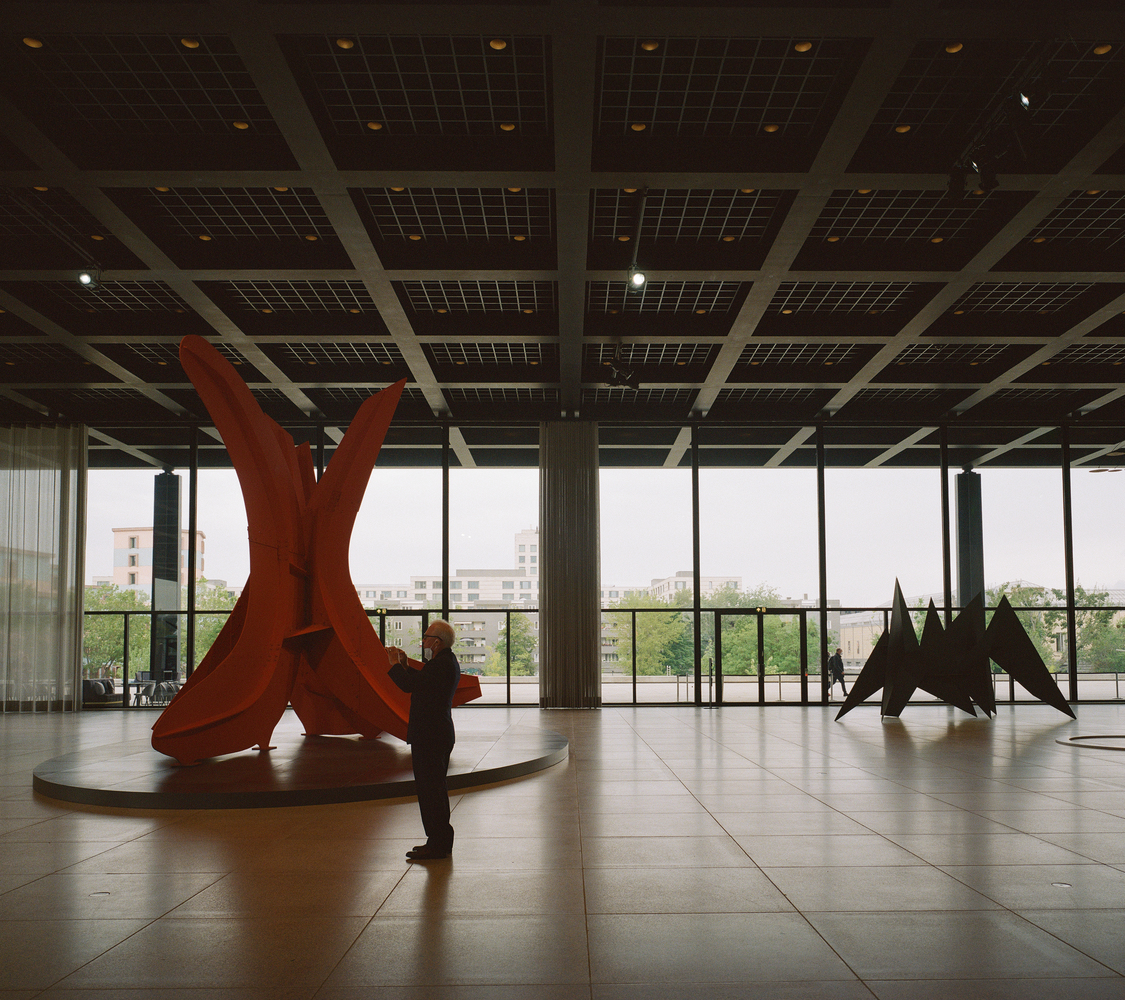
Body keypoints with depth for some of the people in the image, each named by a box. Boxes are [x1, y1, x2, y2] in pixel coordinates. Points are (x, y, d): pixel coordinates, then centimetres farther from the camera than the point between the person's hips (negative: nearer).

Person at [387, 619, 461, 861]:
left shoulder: (441, 664, -19)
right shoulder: (449, 662, 14)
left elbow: (409, 685, -23)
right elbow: (421, 683, 20)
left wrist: (396, 664, -9)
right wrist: (405, 665, 12)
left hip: (429, 736, -11)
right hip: (439, 734, 11)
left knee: (429, 789, -5)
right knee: (435, 789, 18)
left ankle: (437, 845, 0)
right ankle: (441, 841, 26)